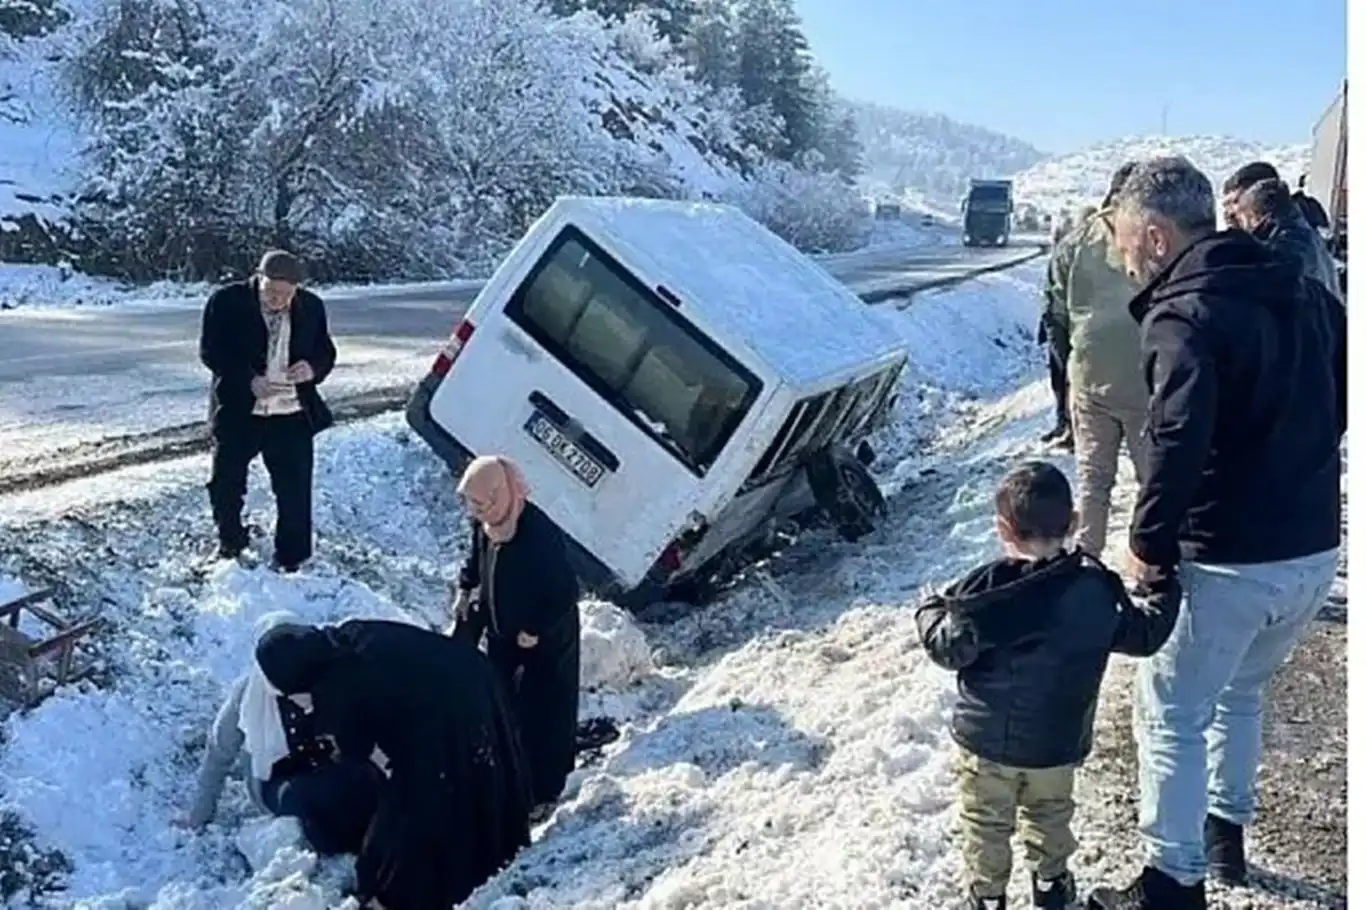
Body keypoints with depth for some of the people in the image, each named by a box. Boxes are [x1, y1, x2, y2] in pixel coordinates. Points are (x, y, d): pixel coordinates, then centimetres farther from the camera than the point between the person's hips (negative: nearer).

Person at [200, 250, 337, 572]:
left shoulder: (311, 307, 1)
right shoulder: (226, 302, -7)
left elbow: (326, 352, 10)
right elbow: (210, 351, -8)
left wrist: (313, 369, -13)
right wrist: (248, 381, -21)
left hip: (292, 415, 1)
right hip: (237, 412, -1)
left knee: (295, 491, 2)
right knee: (225, 484, 11)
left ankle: (292, 560, 17)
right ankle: (230, 545, 35)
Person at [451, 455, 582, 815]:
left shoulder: (541, 537, -36)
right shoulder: (485, 523, -14)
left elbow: (564, 591, -27)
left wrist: (536, 630, -20)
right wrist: (465, 590, 5)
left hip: (546, 641, -7)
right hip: (503, 633, 8)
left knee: (544, 715, 8)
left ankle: (542, 792, 25)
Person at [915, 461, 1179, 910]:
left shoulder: (989, 589, -24)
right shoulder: (1097, 587, -13)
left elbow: (949, 648, -16)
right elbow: (1143, 635, 3)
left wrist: (930, 613, 4)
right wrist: (1166, 591, 21)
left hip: (986, 738, -3)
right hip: (1059, 742, 3)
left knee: (986, 822, 19)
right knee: (1050, 813, 29)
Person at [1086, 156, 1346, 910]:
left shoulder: (1185, 314, -19)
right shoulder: (1302, 291, 8)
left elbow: (1179, 443, -30)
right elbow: (1337, 402, 18)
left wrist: (1149, 543, -18)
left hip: (1232, 562, -8)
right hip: (1316, 549, 8)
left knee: (1170, 713, 8)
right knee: (1238, 691, 28)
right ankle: (1226, 832, 42)